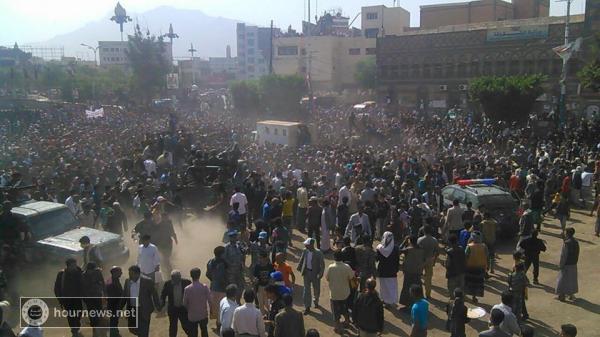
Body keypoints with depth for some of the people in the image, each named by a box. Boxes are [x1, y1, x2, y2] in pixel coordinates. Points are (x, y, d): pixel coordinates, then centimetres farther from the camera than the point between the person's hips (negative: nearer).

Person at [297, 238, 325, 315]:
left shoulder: (318, 253, -21)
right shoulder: (305, 251, -8)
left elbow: (322, 264, -16)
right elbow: (301, 260, 9)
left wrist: (320, 274, -21)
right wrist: (299, 268, 11)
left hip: (315, 273, -2)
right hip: (306, 272, 2)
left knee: (316, 289, 17)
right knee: (306, 290, 2)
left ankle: (316, 301, 46)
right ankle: (307, 307, 11)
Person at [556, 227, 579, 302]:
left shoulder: (566, 243, -22)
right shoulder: (576, 242, 1)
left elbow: (564, 255, -20)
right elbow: (577, 254, 9)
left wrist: (561, 264, -13)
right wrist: (575, 261, 20)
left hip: (566, 264, -7)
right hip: (574, 264, 7)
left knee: (563, 279, 4)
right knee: (572, 279, 17)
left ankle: (562, 295, 9)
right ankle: (571, 294, 27)